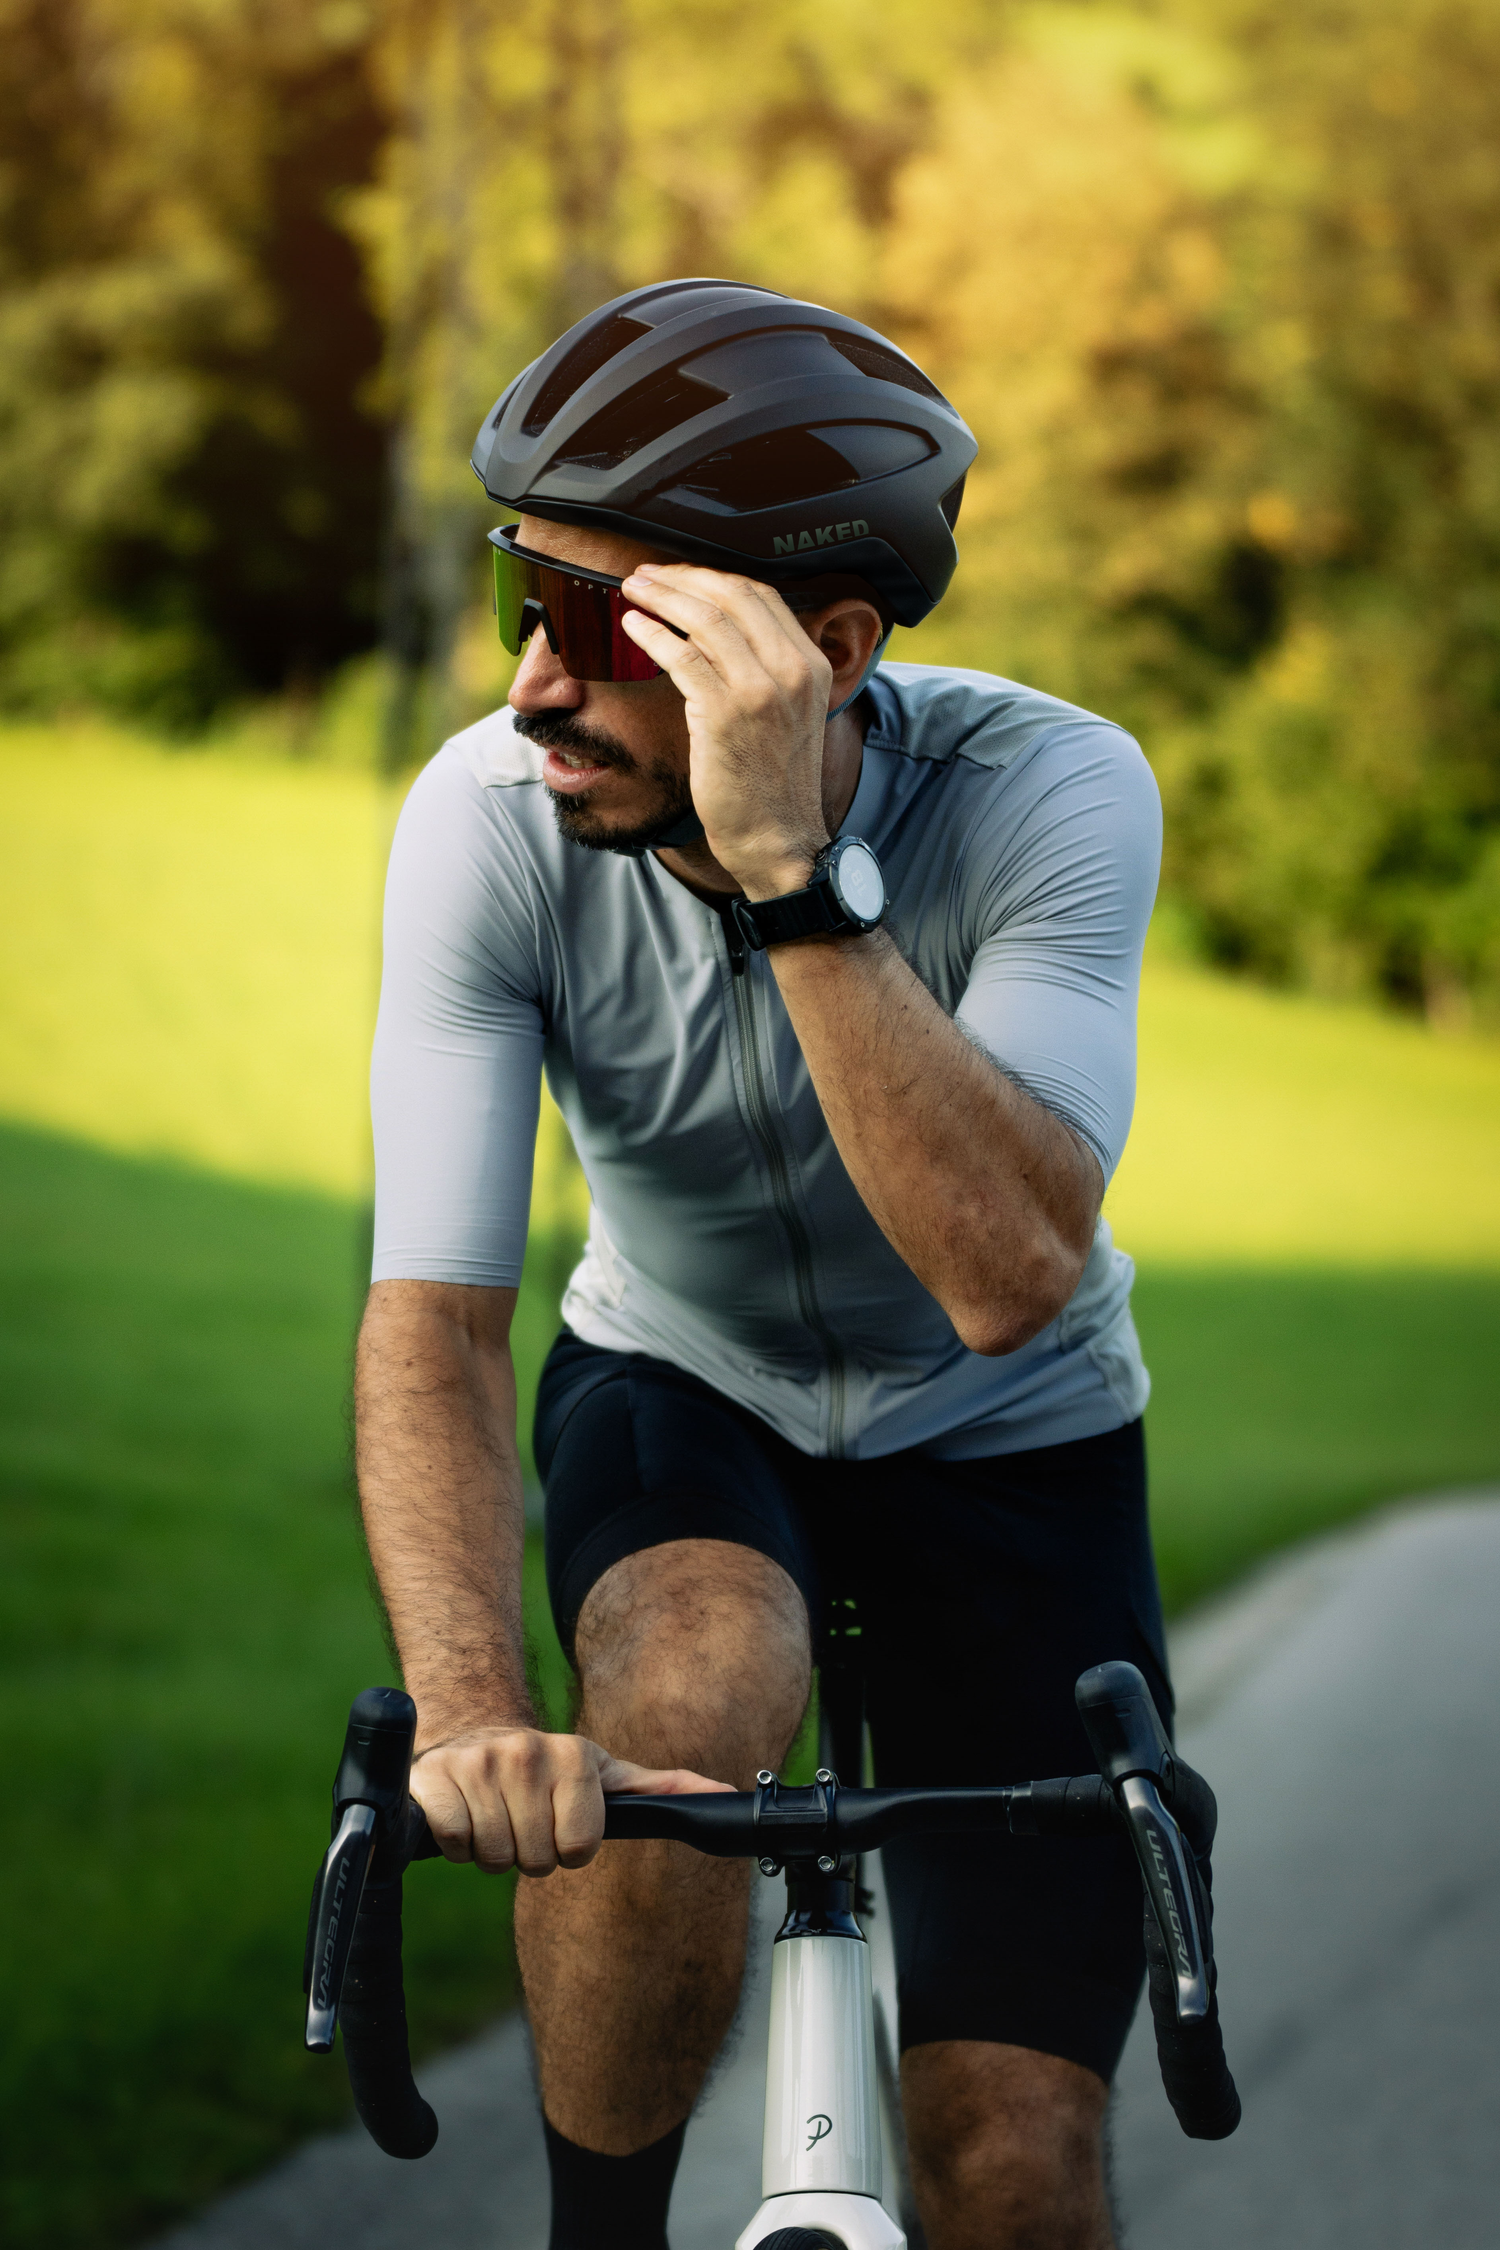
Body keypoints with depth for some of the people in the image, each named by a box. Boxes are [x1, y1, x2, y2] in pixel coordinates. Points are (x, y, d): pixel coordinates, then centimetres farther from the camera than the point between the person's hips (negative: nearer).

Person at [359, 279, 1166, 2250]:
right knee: (687, 1705, -35)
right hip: (680, 1397, 1)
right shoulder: (493, 821, -26)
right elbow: (434, 1314, -31)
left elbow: (1008, 1276, -43)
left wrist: (792, 869, -51)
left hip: (1002, 1440, 0)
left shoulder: (1050, 793, -30)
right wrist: (469, 1712, -47)